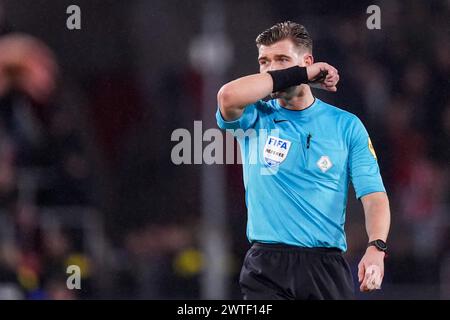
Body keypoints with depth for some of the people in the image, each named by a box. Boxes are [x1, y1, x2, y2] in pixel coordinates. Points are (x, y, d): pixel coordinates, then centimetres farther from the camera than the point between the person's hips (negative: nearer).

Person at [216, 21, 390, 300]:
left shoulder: (347, 125, 7)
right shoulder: (256, 118, 6)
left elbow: (374, 195, 1)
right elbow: (228, 96, -17)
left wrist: (376, 248, -19)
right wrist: (301, 76, -10)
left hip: (326, 265, 1)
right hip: (267, 266, -1)